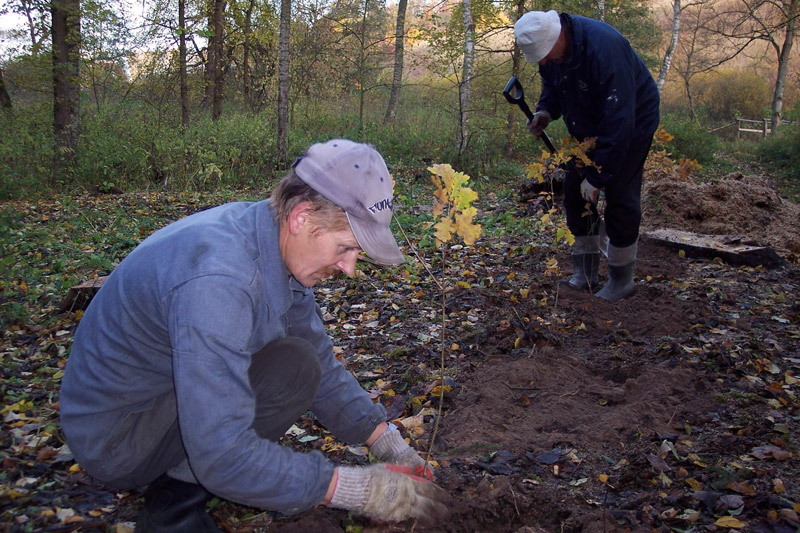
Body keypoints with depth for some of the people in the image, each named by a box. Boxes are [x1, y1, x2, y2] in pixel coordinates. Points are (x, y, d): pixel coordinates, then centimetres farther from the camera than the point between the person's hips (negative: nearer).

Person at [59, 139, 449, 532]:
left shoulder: (276, 240, -6)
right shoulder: (217, 279, -34)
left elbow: (321, 366, 4)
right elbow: (221, 456, -34)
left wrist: (389, 444, -3)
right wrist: (354, 490, -29)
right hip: (113, 438, -9)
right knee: (291, 369, -22)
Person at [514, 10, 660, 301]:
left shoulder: (604, 47, -36)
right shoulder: (548, 47, -13)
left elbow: (618, 121, -36)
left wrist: (597, 175, -33)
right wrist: (546, 111, -15)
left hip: (631, 124, -7)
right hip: (587, 128, 7)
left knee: (620, 198, -8)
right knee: (575, 192, 4)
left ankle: (621, 280, 7)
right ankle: (584, 274, 15)